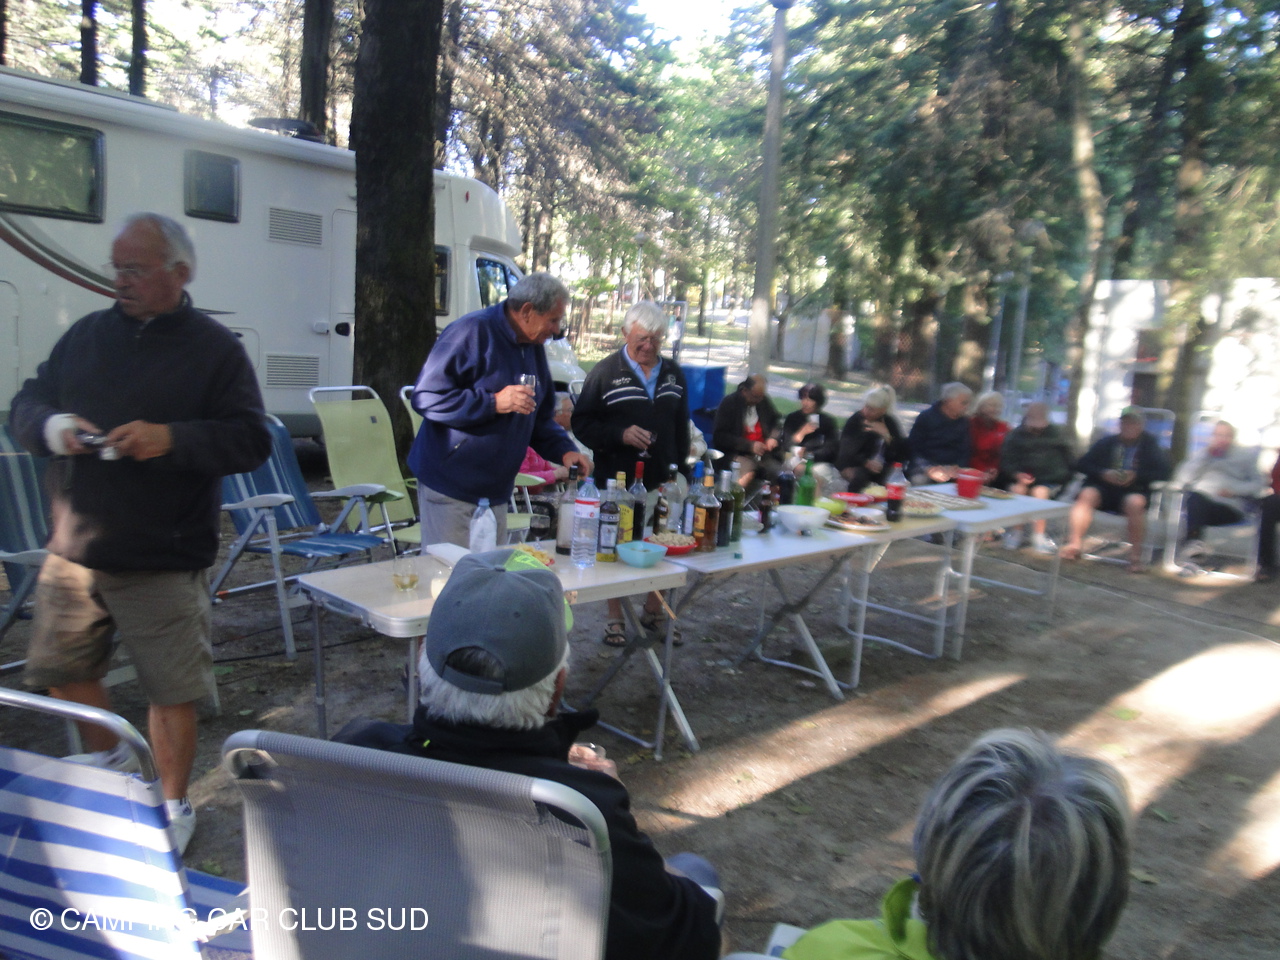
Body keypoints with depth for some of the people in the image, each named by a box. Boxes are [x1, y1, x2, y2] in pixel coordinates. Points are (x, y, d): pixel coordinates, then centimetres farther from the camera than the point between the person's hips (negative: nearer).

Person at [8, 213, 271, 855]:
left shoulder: (215, 349, -5)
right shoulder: (85, 335, 10)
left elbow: (252, 441, -11)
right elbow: (25, 404, 14)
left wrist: (171, 439, -25)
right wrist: (48, 425, -10)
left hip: (162, 564, -5)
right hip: (73, 553, 6)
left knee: (171, 691, 4)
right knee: (62, 670, 19)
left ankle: (174, 806, 24)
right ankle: (109, 761, 46)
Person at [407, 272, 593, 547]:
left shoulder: (534, 347, 13)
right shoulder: (473, 332, -13)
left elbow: (541, 417, 21)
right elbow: (425, 397, -19)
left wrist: (564, 450, 3)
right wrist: (494, 402, -23)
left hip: (495, 491, 8)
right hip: (450, 488, -7)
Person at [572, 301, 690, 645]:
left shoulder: (673, 372, 11)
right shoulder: (605, 372, -5)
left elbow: (682, 426, 18)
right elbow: (582, 423, -6)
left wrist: (680, 468, 13)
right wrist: (620, 434, -20)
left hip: (661, 480, 4)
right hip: (618, 482, -4)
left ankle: (654, 612, 28)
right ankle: (615, 618, 21)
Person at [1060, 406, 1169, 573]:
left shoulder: (1149, 445, 12)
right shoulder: (1107, 442, 17)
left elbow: (1163, 472, 1)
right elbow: (1082, 464, 9)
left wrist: (1137, 476, -14)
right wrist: (1103, 473, -10)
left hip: (1134, 491, -2)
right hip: (1103, 488, 2)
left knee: (1135, 502, -35)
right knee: (1086, 495, -29)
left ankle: (1136, 555, -27)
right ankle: (1075, 544, -30)